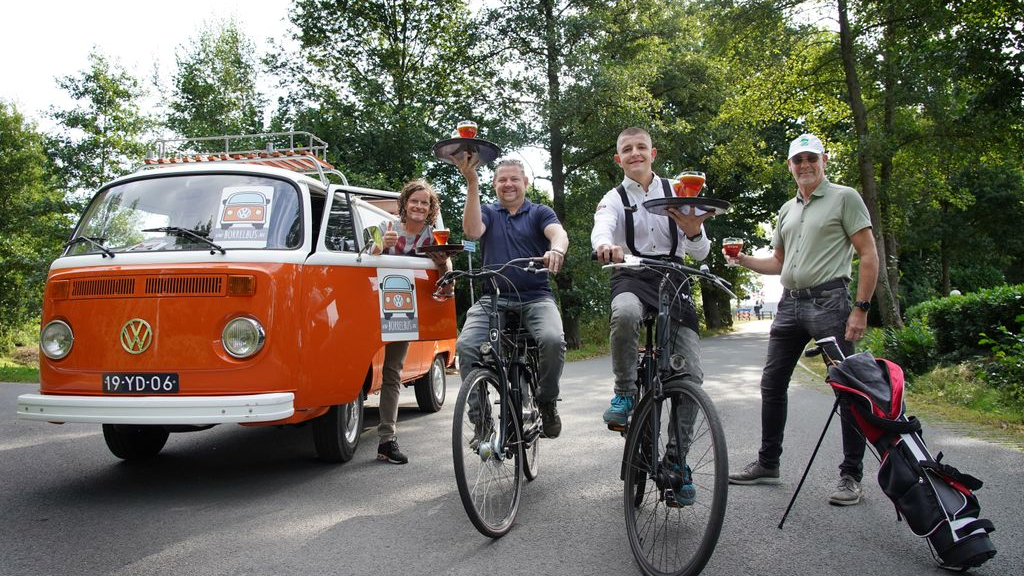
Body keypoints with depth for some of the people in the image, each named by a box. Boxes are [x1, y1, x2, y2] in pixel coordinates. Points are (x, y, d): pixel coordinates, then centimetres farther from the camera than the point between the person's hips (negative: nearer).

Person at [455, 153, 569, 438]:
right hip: (492, 298, 1)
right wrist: (472, 183, -15)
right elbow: (472, 231, -7)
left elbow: (559, 233, -8)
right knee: (466, 345, -26)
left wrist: (556, 249, -33)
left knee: (553, 340, -30)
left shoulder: (540, 212, 14)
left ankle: (547, 404, -4)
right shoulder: (488, 212, 16)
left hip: (535, 297, -1)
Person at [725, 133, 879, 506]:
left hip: (829, 302, -7)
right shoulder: (787, 210, 18)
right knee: (772, 384, 9)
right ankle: (768, 464, 20)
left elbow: (868, 255, -6)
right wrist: (744, 260, 5)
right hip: (789, 304, 7)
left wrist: (861, 308, -14)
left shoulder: (844, 198, -1)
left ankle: (852, 476, 6)